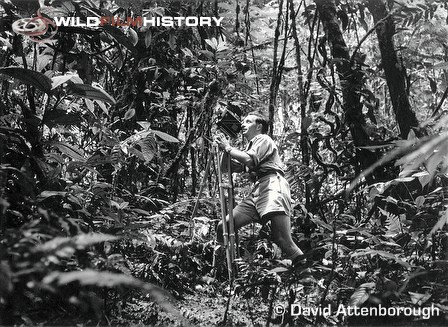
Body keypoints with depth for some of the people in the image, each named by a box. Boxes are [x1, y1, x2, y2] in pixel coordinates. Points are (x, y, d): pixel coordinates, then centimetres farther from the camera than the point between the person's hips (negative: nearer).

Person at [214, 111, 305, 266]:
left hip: (273, 186, -8)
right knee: (224, 227, -5)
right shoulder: (252, 144, 34)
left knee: (283, 240, -21)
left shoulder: (263, 139, 8)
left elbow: (249, 160, -13)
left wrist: (228, 147, -1)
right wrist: (225, 148, 10)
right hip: (257, 192, 8)